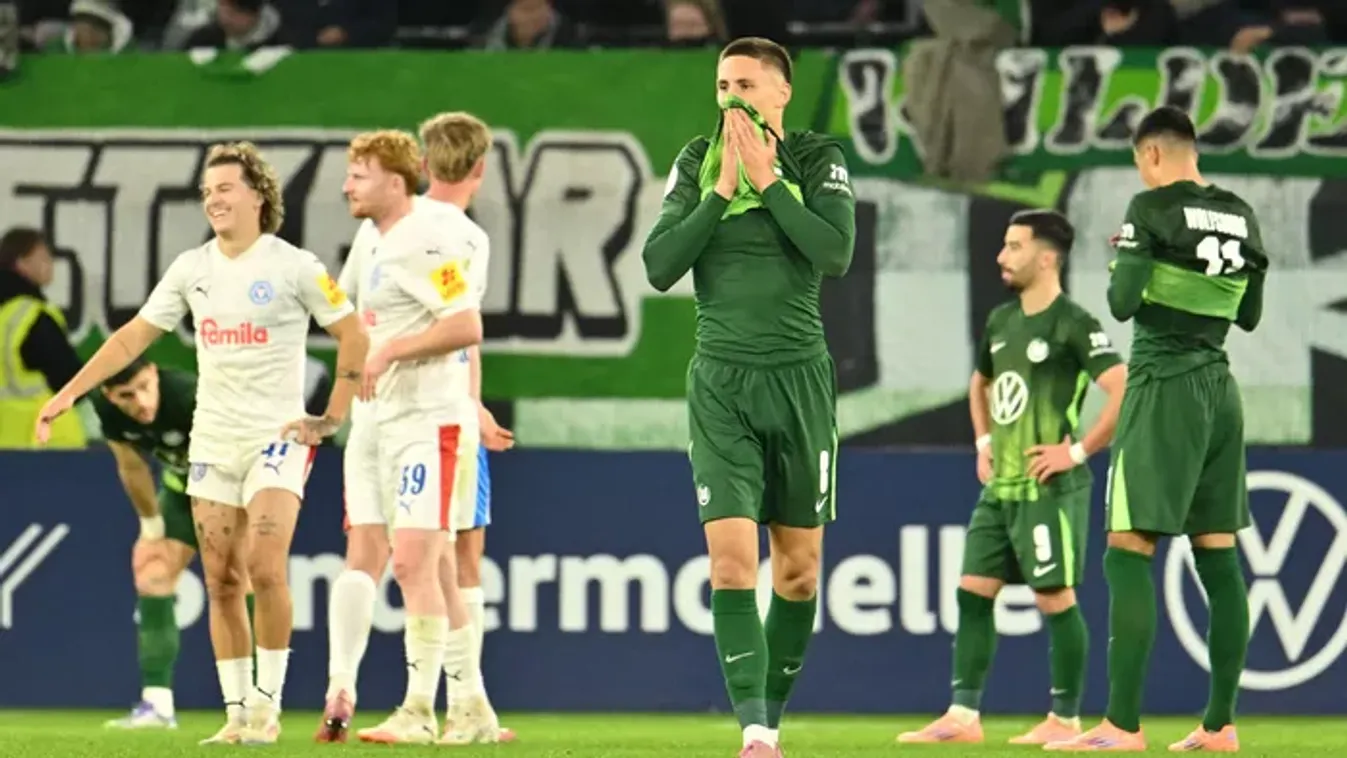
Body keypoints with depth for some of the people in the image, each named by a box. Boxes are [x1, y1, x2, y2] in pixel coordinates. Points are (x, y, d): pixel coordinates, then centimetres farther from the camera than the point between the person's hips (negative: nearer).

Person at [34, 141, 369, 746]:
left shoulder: (293, 266, -7)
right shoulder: (191, 269, 7)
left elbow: (355, 337, -3)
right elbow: (135, 336, 10)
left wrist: (332, 419, -7)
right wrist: (69, 393, 3)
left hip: (276, 436, -5)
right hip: (211, 440, 5)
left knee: (265, 568, -17)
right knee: (221, 582, 2)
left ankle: (267, 702, -7)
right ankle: (237, 712, 7)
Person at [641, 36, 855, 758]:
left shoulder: (817, 160, 0)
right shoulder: (697, 162, 4)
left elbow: (835, 255, -15)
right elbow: (658, 266, -4)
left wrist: (767, 182, -14)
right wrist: (722, 192, -10)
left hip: (799, 377, 0)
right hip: (721, 381, 0)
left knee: (799, 566, 7)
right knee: (731, 559, -14)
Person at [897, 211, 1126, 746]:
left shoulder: (1073, 326, -12)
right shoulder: (1001, 321, 13)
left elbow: (1126, 391, -22)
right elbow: (979, 385, 33)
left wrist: (1078, 450, -18)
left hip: (1048, 488, -8)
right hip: (1000, 486, 8)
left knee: (1055, 598, -3)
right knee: (973, 592, 5)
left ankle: (1065, 720, 5)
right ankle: (963, 715, 7)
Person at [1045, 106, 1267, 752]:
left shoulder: (1153, 209, -10)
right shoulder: (1240, 216, 9)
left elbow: (1122, 304, -14)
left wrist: (1123, 260, 6)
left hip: (1163, 388, -7)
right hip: (1219, 389, 7)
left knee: (1127, 553, -8)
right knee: (1218, 556, 9)